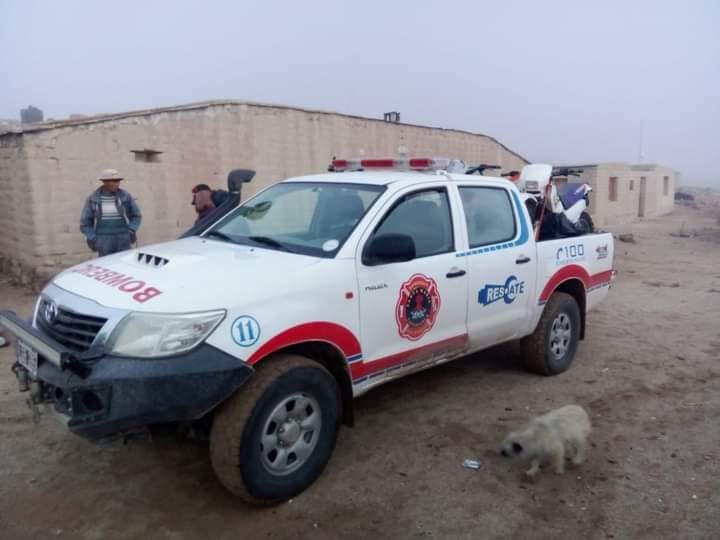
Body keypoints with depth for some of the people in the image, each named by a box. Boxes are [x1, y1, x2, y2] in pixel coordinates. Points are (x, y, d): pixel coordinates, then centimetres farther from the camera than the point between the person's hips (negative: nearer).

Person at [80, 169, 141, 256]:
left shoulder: (125, 196, -1)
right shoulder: (92, 198, 0)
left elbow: (136, 216, 8)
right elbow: (85, 222, 5)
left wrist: (131, 231, -7)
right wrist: (91, 238, -7)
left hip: (123, 241, 0)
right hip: (104, 242, 0)